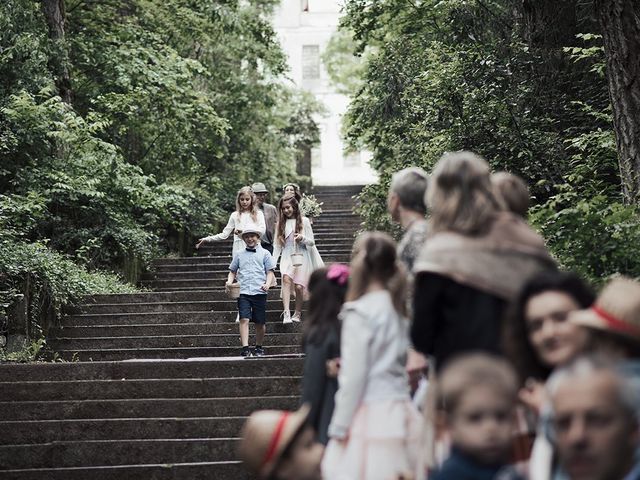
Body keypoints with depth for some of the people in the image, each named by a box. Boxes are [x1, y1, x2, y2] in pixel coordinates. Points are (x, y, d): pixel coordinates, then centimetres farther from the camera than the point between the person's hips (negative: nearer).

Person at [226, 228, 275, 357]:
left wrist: (267, 284, -12)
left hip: (259, 292, 0)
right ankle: (245, 348, -21)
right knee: (244, 319, -14)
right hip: (243, 292, 0)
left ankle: (258, 347, 22)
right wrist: (229, 281, 0)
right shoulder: (239, 255, 15)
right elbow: (233, 271, 20)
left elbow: (270, 271, 6)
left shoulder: (264, 253, 10)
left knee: (260, 322, 4)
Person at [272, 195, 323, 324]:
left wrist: (302, 238, -17)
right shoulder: (281, 223, 11)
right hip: (287, 257, 1)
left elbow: (312, 242, 3)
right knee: (286, 279, -24)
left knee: (299, 286, -8)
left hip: (302, 256, -1)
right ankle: (286, 312, -33)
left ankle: (297, 313, 12)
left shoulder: (304, 221, 3)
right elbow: (277, 245, 12)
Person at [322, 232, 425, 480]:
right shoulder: (397, 309, 12)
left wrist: (339, 428, -6)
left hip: (372, 411, -7)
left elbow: (354, 376, -11)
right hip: (401, 411, 7)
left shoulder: (361, 312, -9)